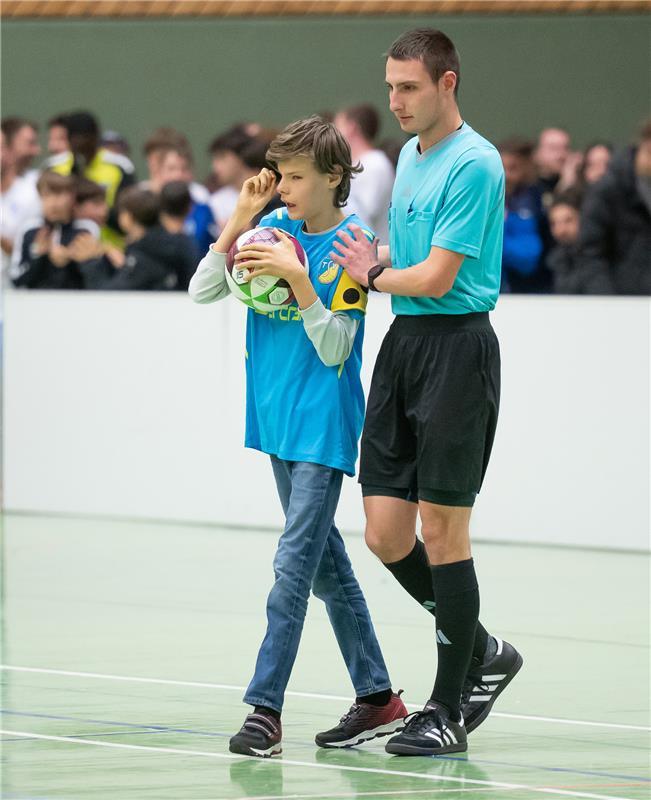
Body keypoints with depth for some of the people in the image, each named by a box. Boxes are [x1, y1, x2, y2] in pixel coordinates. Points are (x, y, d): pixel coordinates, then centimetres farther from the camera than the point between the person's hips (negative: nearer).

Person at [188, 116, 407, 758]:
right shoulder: (275, 229, 7)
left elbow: (335, 348, -14)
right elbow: (203, 292, 2)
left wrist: (297, 276, -24)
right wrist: (241, 218, -5)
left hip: (324, 428, -7)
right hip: (279, 419, 7)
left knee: (295, 563, -12)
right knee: (326, 564, 12)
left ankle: (265, 708, -14)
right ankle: (376, 698, 20)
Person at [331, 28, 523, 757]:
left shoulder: (474, 163, -13)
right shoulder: (410, 155, 15)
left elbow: (436, 278, -17)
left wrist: (374, 274, 0)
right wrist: (375, 258, 4)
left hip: (456, 345, -8)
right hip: (402, 343, 8)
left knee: (442, 529, -4)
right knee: (387, 536, 4)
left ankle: (449, 711, 4)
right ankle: (481, 652, 23)